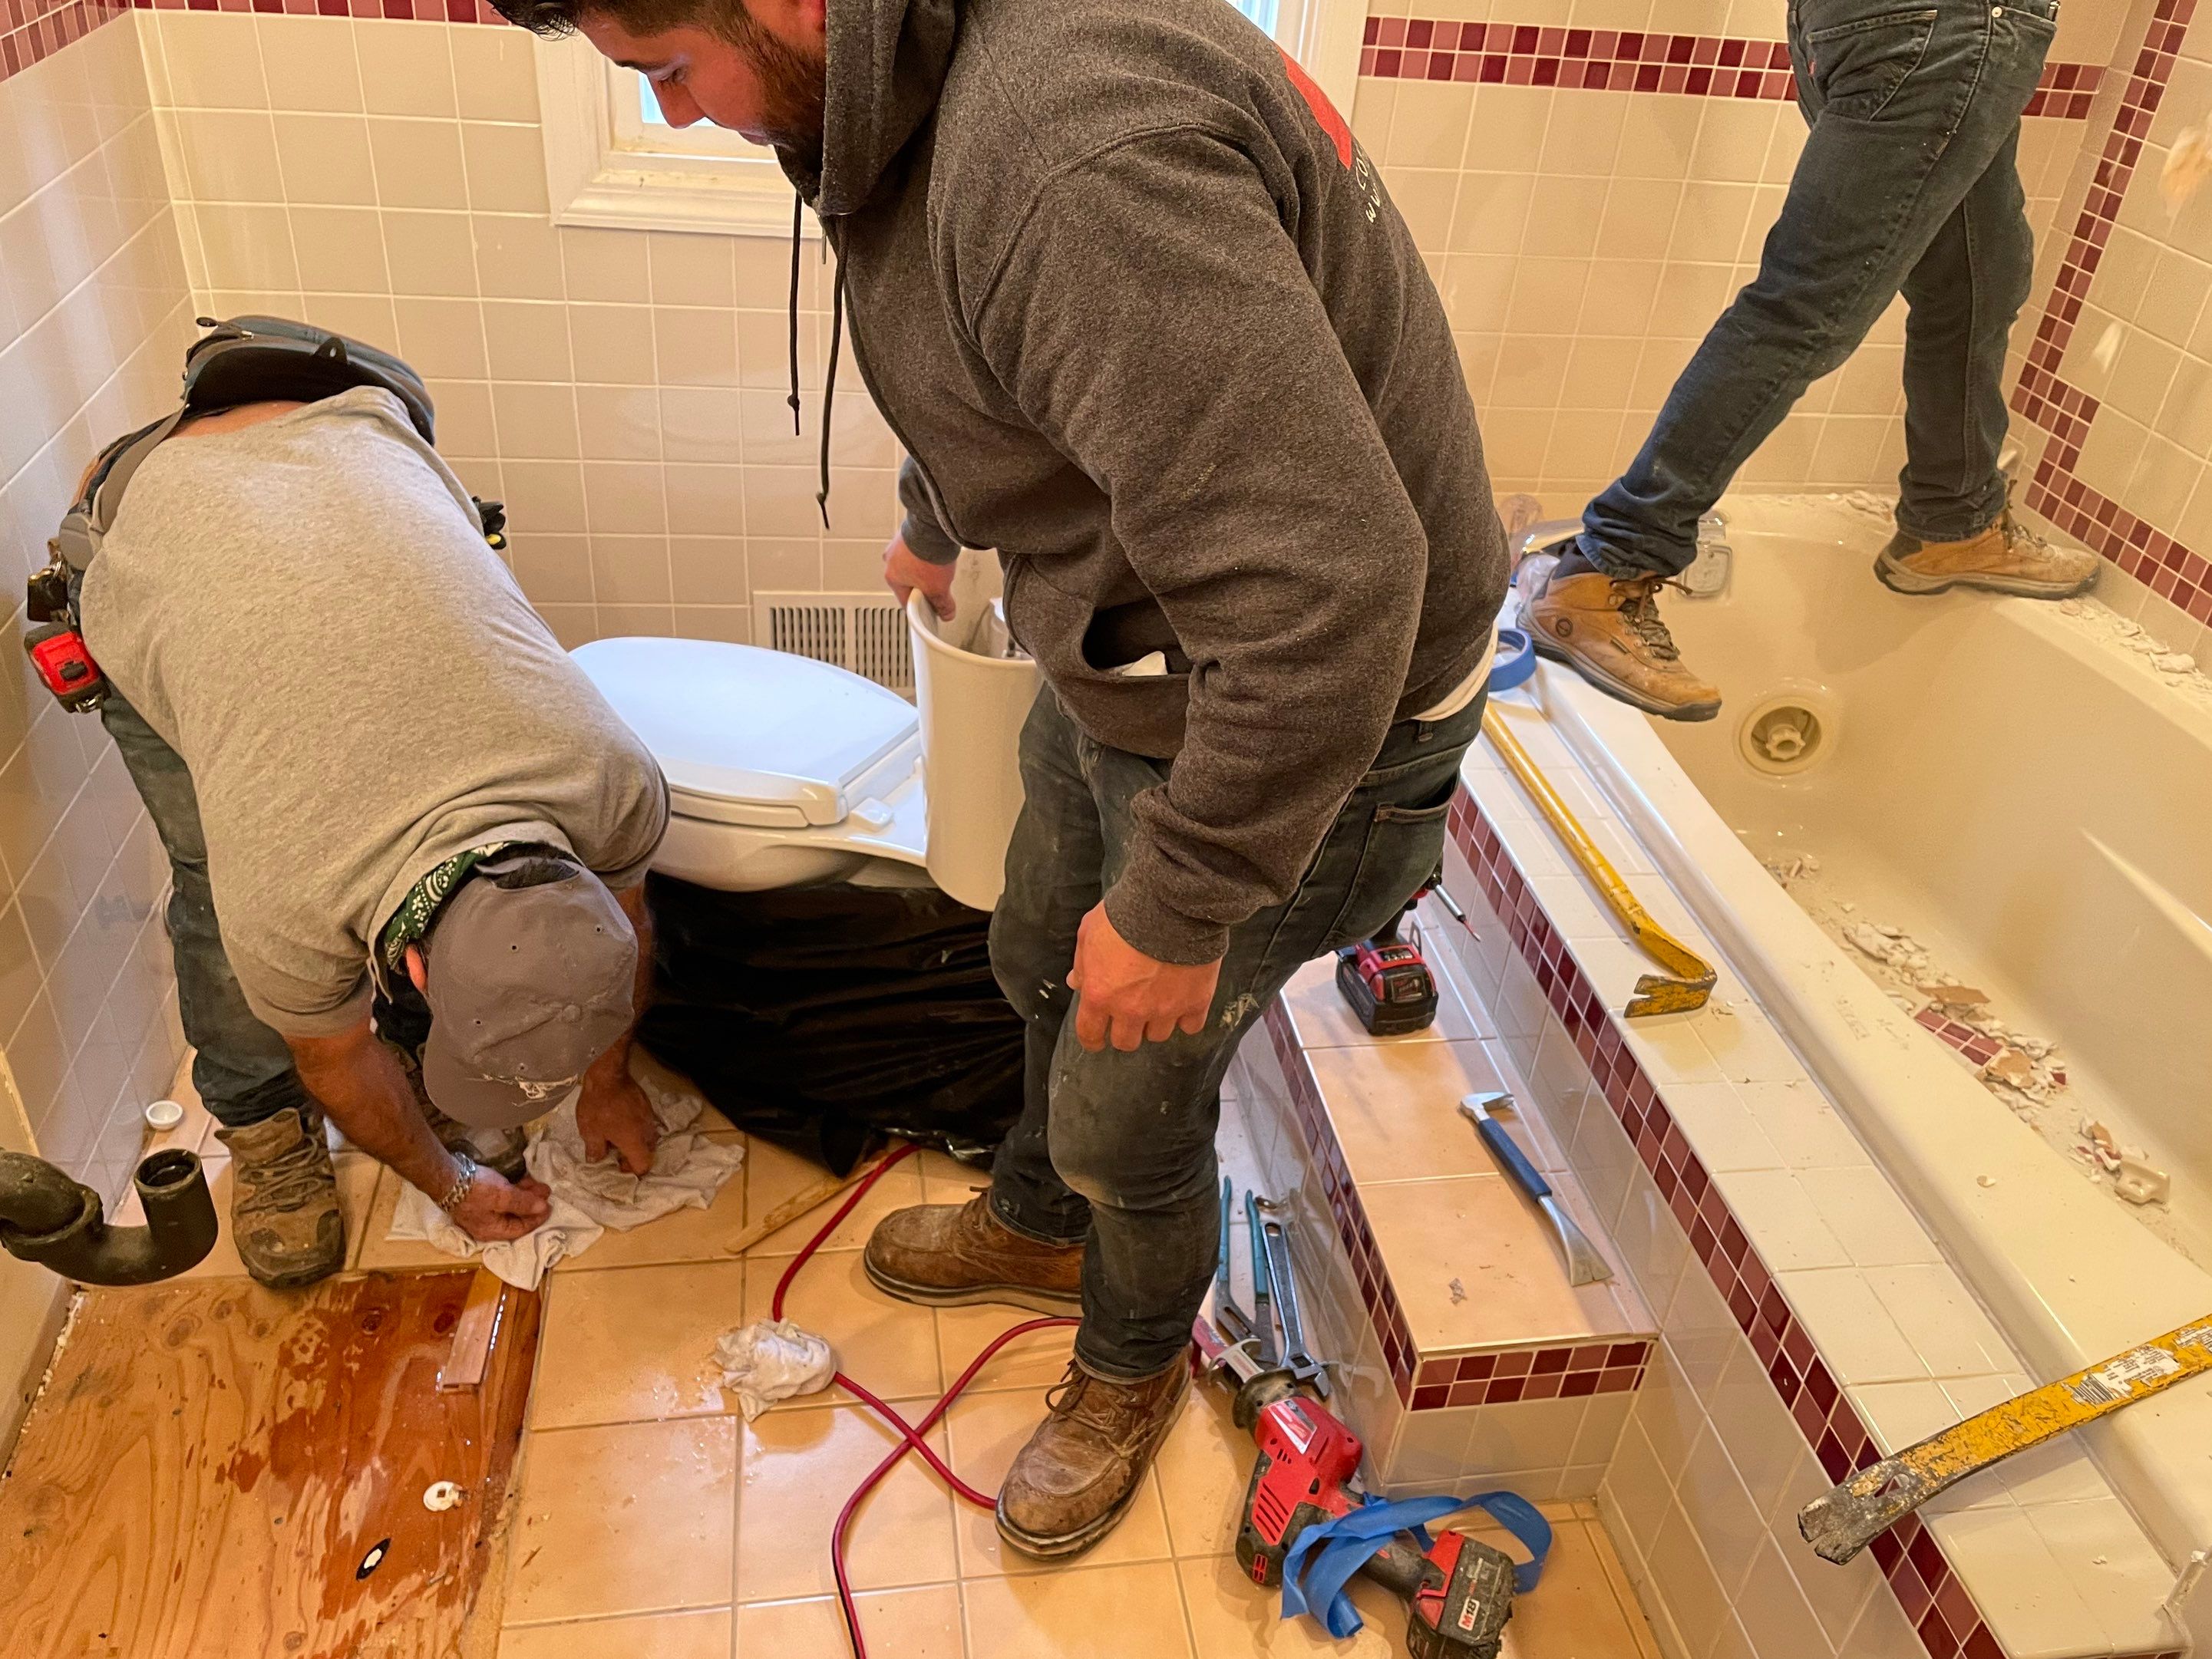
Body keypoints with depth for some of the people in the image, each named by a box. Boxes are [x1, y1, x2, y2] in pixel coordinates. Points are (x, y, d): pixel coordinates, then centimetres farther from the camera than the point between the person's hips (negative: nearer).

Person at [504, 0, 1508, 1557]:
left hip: (1290, 714, -9)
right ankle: (1042, 1228, 57)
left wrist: (1178, 903, -25)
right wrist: (934, 521, 38)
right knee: (1043, 961, 27)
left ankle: (1134, 1365, 44)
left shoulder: (1077, 156, -36)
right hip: (1131, 644, 9)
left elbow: (1321, 592, -37)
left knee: (1128, 1106, 10)